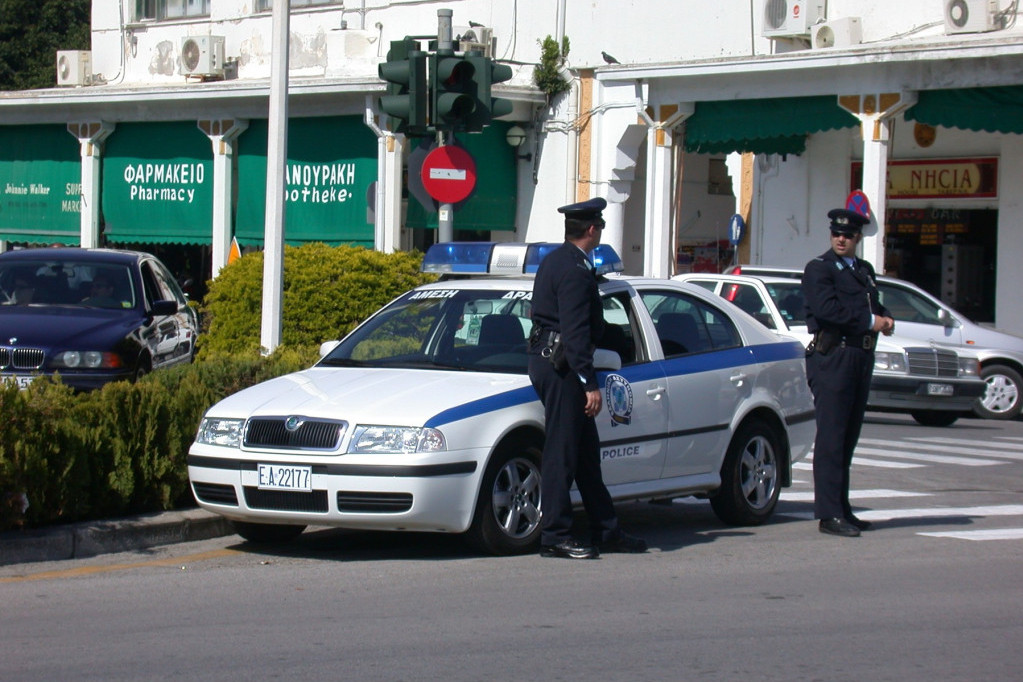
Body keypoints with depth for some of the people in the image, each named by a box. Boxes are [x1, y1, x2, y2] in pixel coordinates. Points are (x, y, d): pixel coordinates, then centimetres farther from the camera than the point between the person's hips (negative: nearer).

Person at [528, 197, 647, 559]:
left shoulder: (554, 261, 15)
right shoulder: (575, 270, -17)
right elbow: (575, 332, -22)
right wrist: (590, 383, -22)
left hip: (548, 358, 11)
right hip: (561, 366, -11)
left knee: (586, 450, 14)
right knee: (562, 451, -6)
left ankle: (606, 531, 19)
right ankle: (554, 536, -2)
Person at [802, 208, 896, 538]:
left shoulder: (864, 270, 21)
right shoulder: (818, 269, -3)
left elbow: (875, 304, 22)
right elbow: (826, 307, -18)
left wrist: (886, 318, -2)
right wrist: (869, 322, -17)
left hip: (861, 359, 8)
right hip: (832, 358, -8)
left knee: (848, 437, 11)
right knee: (831, 437, -9)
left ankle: (842, 509, 17)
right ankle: (829, 514, -10)